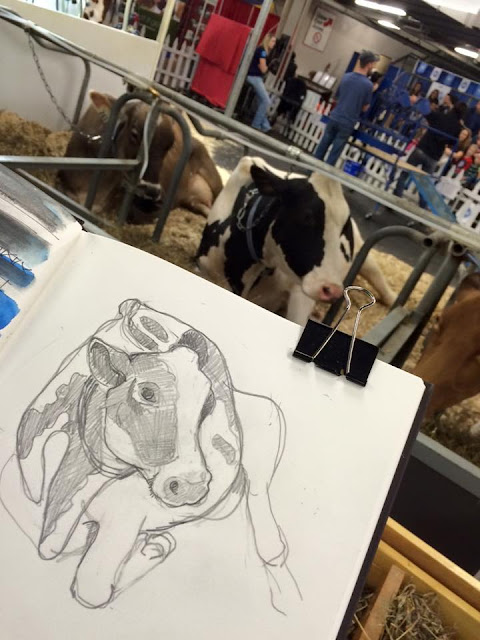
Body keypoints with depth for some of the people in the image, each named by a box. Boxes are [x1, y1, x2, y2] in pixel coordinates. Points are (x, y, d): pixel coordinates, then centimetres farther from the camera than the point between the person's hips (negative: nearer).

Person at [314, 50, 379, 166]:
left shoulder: (346, 77, 2)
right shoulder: (368, 85, -12)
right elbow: (365, 107, -2)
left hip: (334, 118, 4)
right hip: (347, 123, -4)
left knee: (323, 146, 16)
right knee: (335, 152, 5)